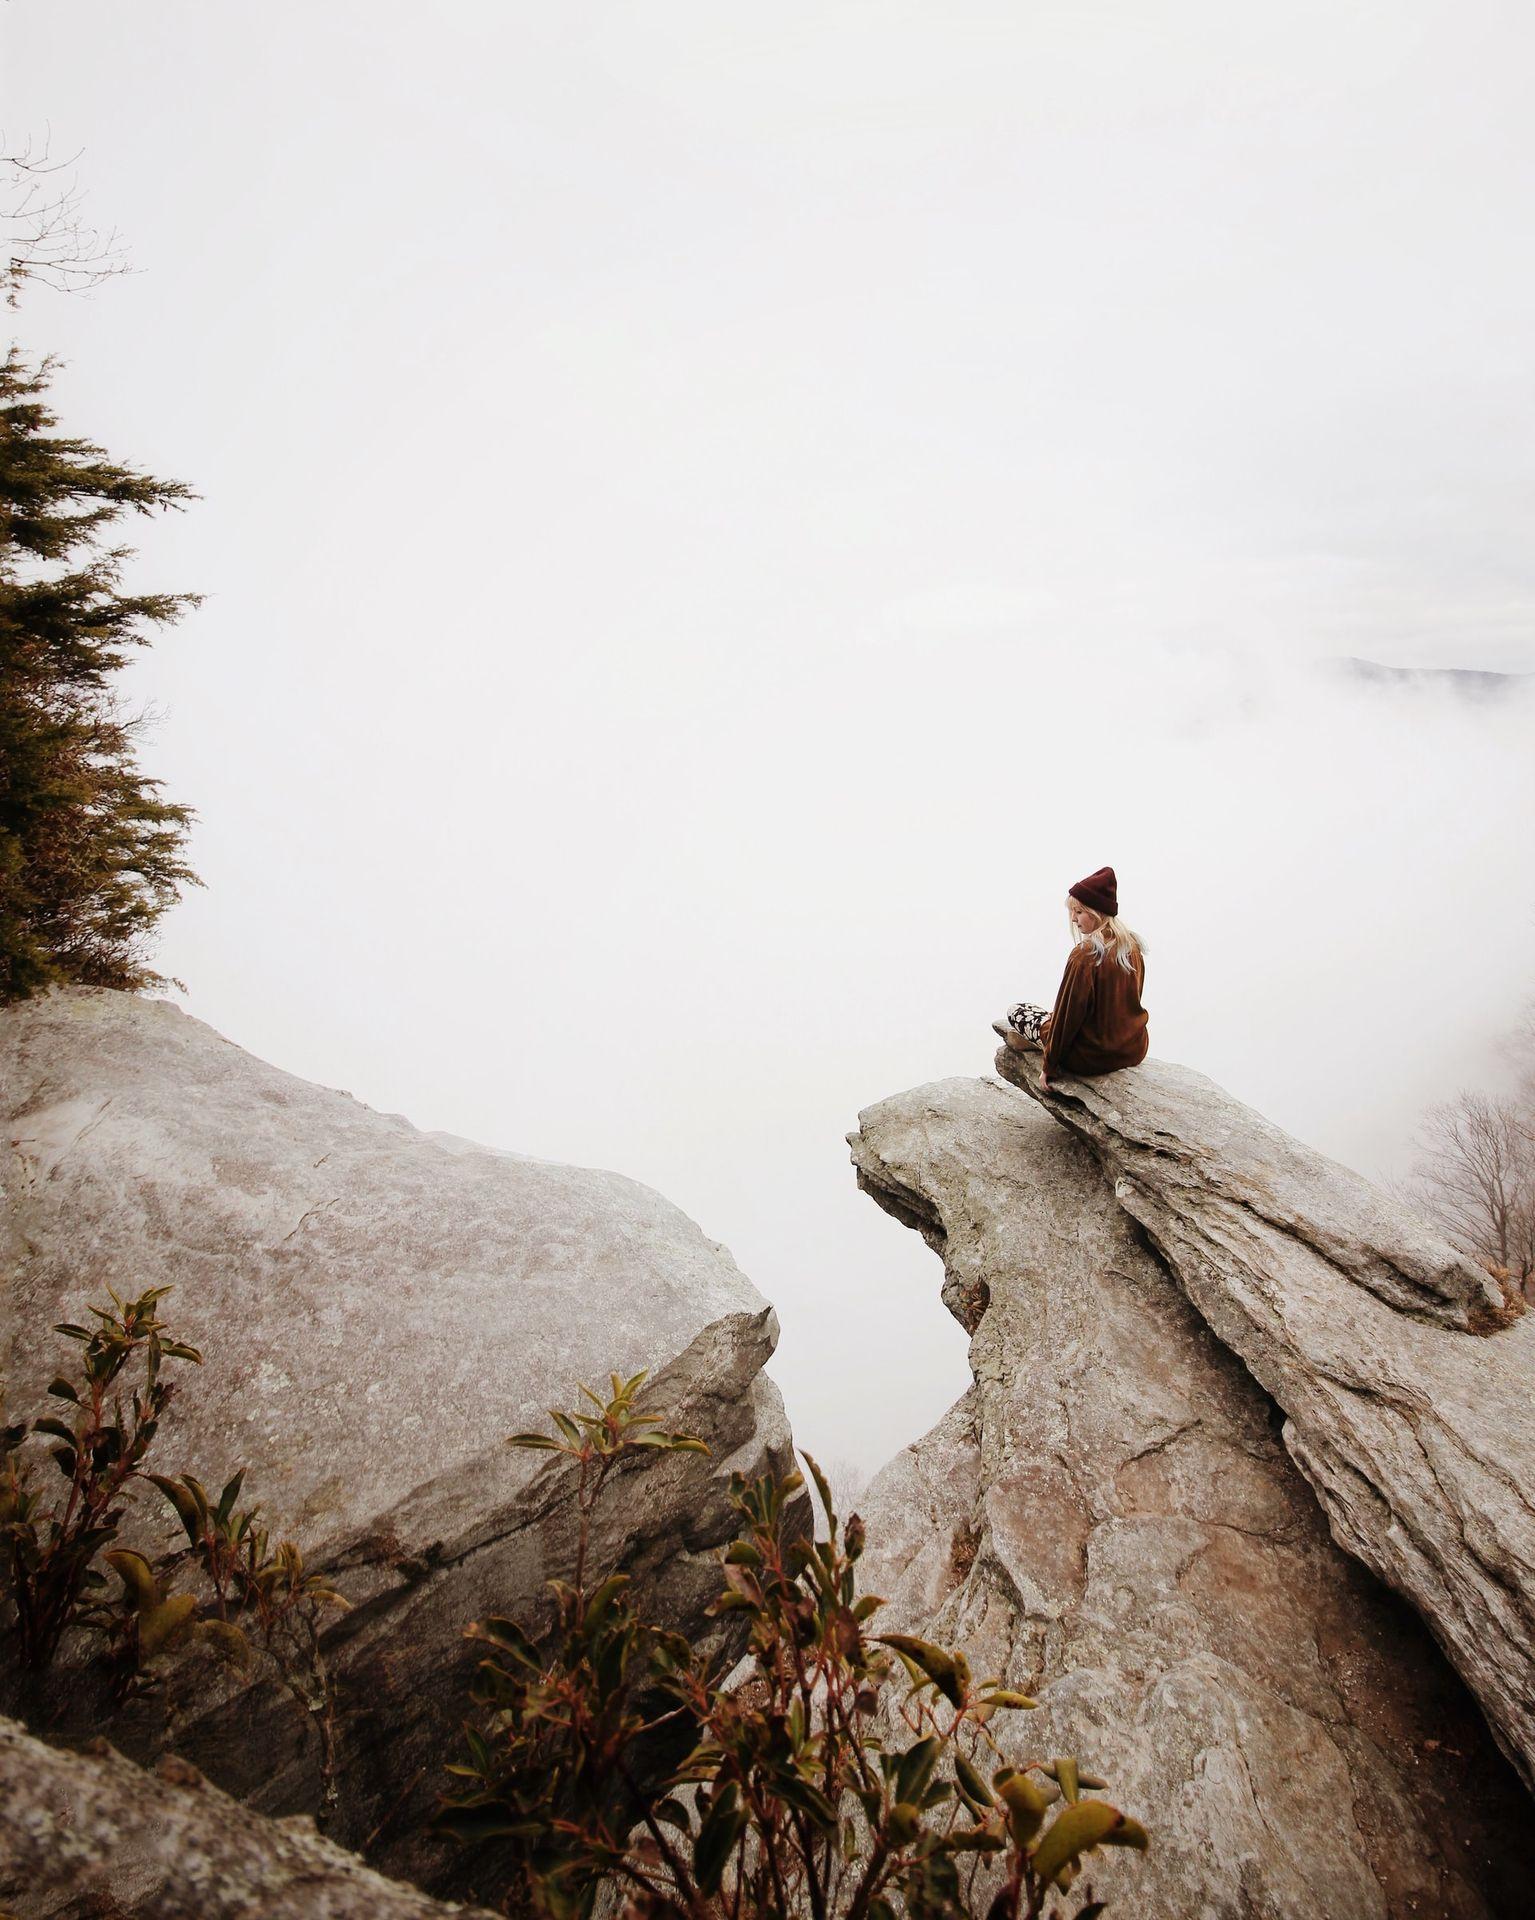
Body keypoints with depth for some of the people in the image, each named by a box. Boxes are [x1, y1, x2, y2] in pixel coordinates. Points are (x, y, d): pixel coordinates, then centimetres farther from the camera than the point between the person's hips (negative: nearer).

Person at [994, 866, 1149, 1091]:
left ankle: (1029, 1040, 36)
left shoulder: (1084, 955, -24)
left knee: (1016, 1010, 11)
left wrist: (1049, 1066, -7)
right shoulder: (1134, 948, -1)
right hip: (1134, 1051, 7)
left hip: (1093, 1057, -7)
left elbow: (1068, 1013, -18)